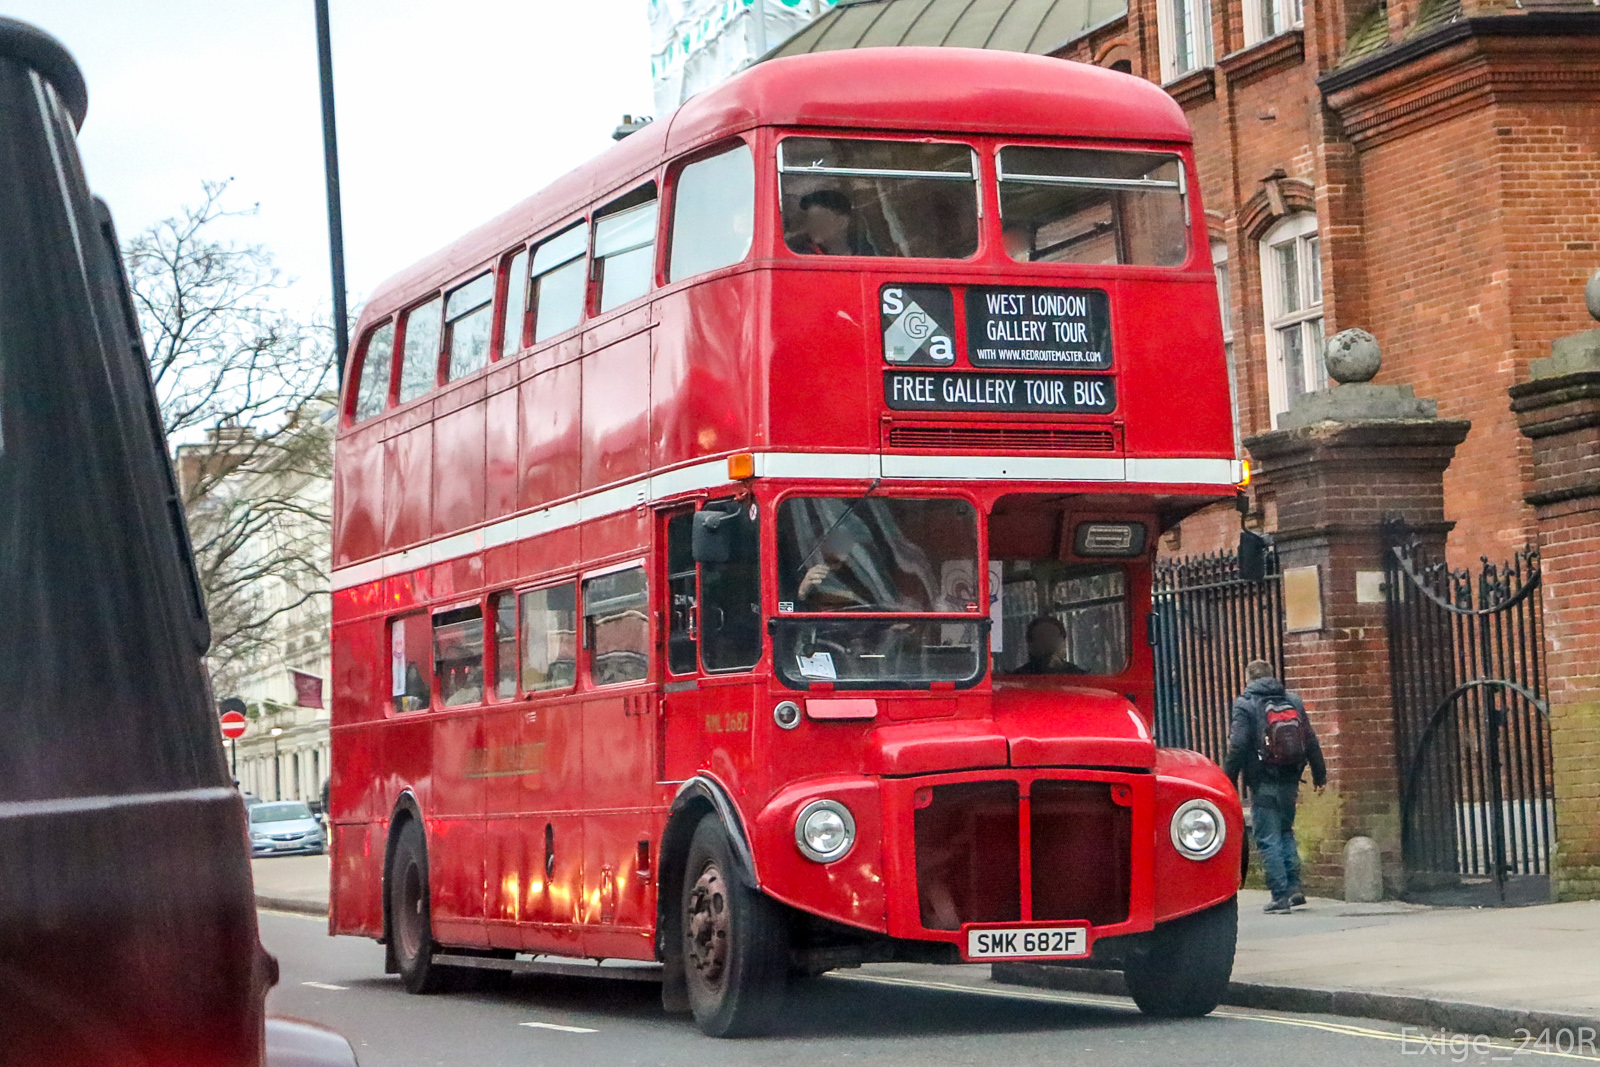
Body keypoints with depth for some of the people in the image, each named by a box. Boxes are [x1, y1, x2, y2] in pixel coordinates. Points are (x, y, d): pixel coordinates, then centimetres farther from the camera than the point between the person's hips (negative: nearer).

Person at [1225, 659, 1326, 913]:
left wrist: (1229, 780, -7)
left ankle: (1280, 896, -4)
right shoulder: (1294, 702, 9)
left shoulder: (1244, 705, -7)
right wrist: (1319, 775, 20)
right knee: (1286, 833, 20)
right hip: (1290, 783, 5)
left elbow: (1237, 748, -13)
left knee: (1269, 840, -1)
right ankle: (1294, 888, 11)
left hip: (1263, 785, -5)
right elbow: (1311, 742, 12)